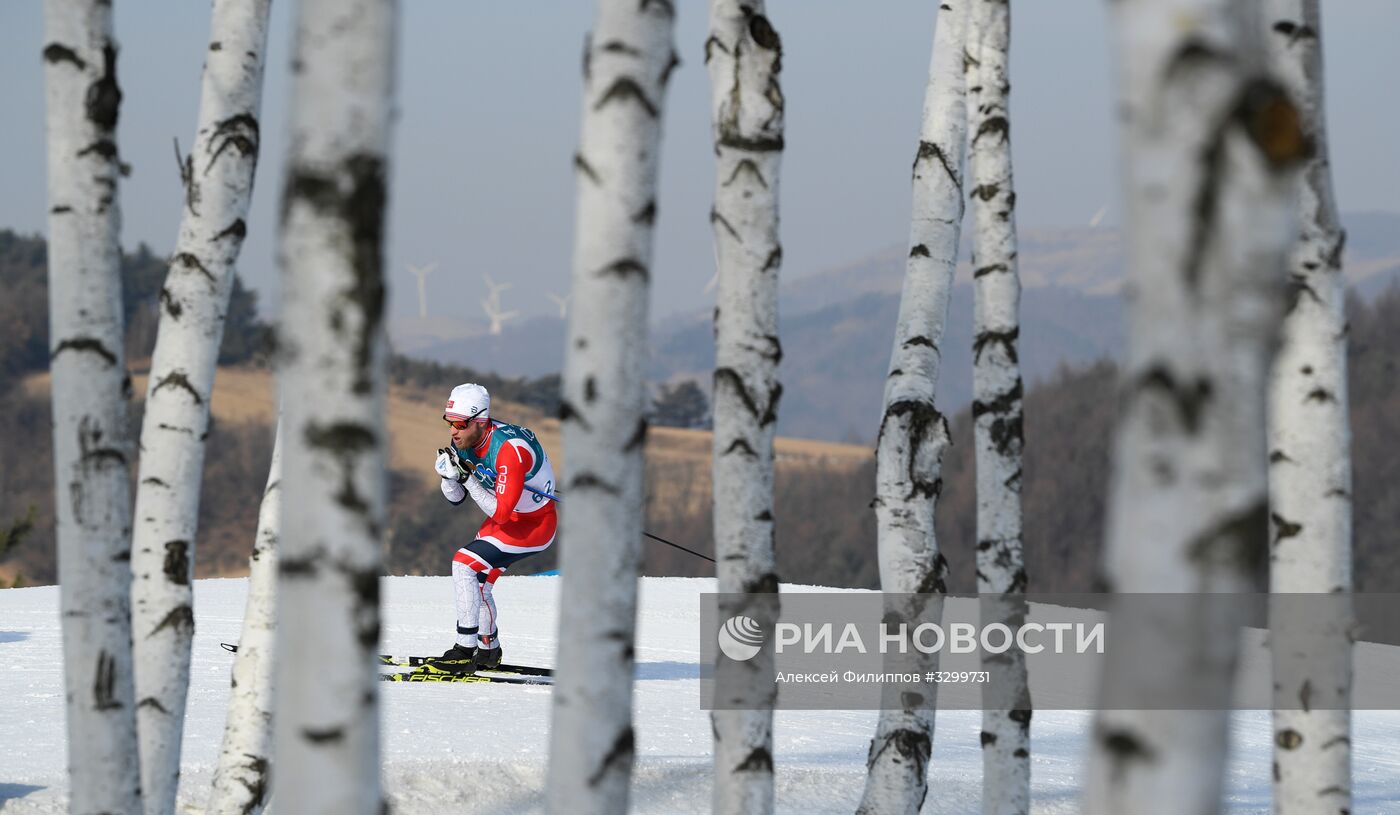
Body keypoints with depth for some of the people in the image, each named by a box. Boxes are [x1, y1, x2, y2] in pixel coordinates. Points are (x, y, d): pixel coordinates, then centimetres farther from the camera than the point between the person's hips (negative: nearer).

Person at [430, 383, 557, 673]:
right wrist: (449, 475, -19)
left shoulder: (509, 449, -33)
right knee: (475, 581, 15)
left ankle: (465, 651, -18)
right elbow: (455, 498, 2)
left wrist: (467, 477, -35)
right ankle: (488, 649, 38)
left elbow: (500, 513, -33)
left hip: (534, 525, -9)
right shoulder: (465, 442, -8)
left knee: (465, 564, -21)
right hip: (506, 517, 9)